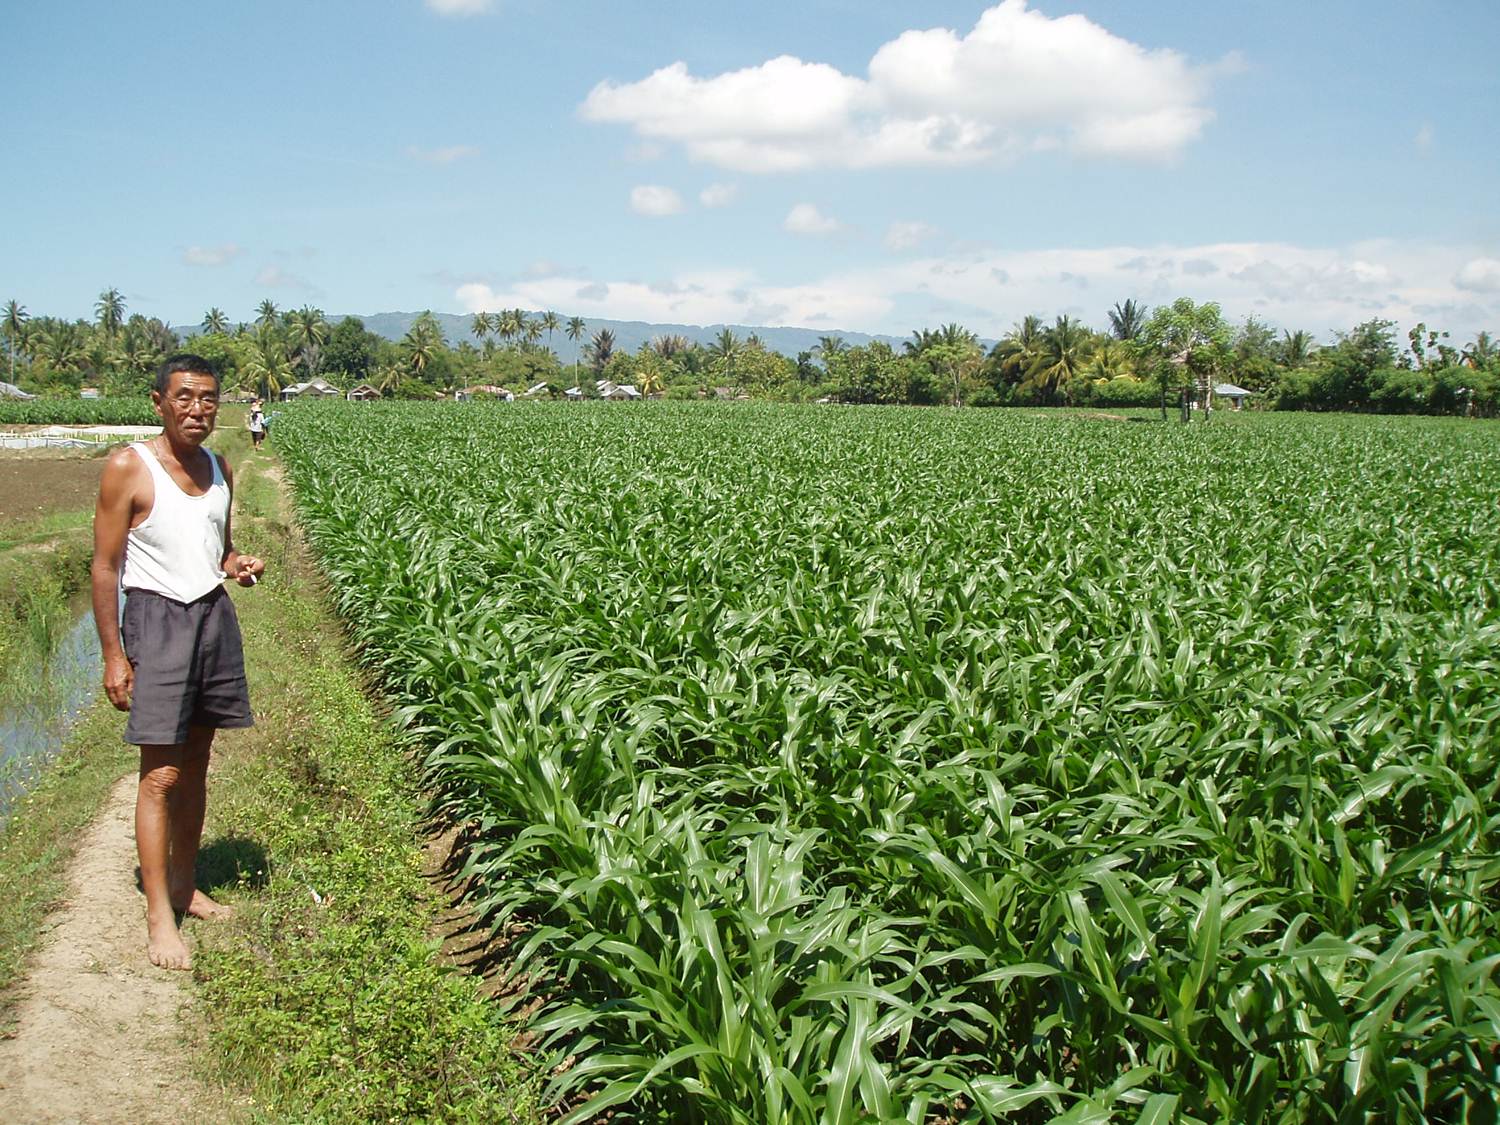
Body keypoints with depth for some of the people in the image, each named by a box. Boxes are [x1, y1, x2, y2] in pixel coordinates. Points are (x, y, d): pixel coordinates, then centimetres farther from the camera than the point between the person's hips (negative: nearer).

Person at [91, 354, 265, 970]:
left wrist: (238, 565, -2)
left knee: (195, 763, 13)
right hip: (157, 619, -6)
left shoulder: (219, 471, 9)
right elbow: (105, 566, -8)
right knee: (160, 775, -6)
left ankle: (183, 885, 26)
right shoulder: (128, 467, -9)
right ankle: (159, 915, 2)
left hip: (215, 616, 6)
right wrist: (114, 655, -11)